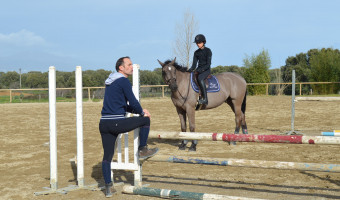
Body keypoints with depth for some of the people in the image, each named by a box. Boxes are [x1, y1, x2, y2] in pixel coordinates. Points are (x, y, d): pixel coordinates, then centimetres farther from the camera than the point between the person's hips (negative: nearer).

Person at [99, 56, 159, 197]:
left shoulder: (110, 82, 22)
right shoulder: (124, 81, -7)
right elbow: (133, 102, -8)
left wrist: (139, 110, 23)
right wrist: (142, 112, 11)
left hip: (104, 124, 9)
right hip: (117, 123, -9)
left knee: (107, 156, 12)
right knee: (145, 120, 8)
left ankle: (108, 187, 15)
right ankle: (143, 150, 15)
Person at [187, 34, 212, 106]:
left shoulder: (208, 51, -6)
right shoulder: (196, 52, 11)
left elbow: (208, 64, -13)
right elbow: (194, 64, 8)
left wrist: (202, 69, -28)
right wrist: (190, 70, -12)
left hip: (206, 70, -7)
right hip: (199, 70, 7)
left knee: (200, 78, -36)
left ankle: (205, 99, -38)